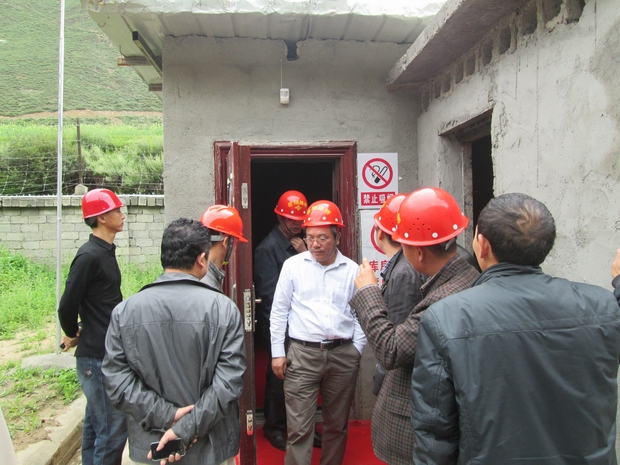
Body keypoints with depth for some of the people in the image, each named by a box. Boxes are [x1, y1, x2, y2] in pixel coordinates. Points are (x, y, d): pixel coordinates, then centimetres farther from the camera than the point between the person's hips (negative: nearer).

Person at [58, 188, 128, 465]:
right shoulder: (90, 256, -18)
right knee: (113, 430, -2)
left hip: (106, 355, 9)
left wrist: (78, 333, 9)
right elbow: (67, 305, -19)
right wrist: (73, 335, -2)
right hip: (97, 359, -9)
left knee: (95, 424, 19)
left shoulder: (105, 252, 10)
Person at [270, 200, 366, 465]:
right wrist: (278, 353, 1)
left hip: (343, 355, 2)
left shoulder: (352, 270, 3)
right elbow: (279, 311, 3)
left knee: (337, 424, 16)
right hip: (302, 354, -1)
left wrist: (357, 350, 3)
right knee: (299, 427, 1)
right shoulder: (293, 266, 1)